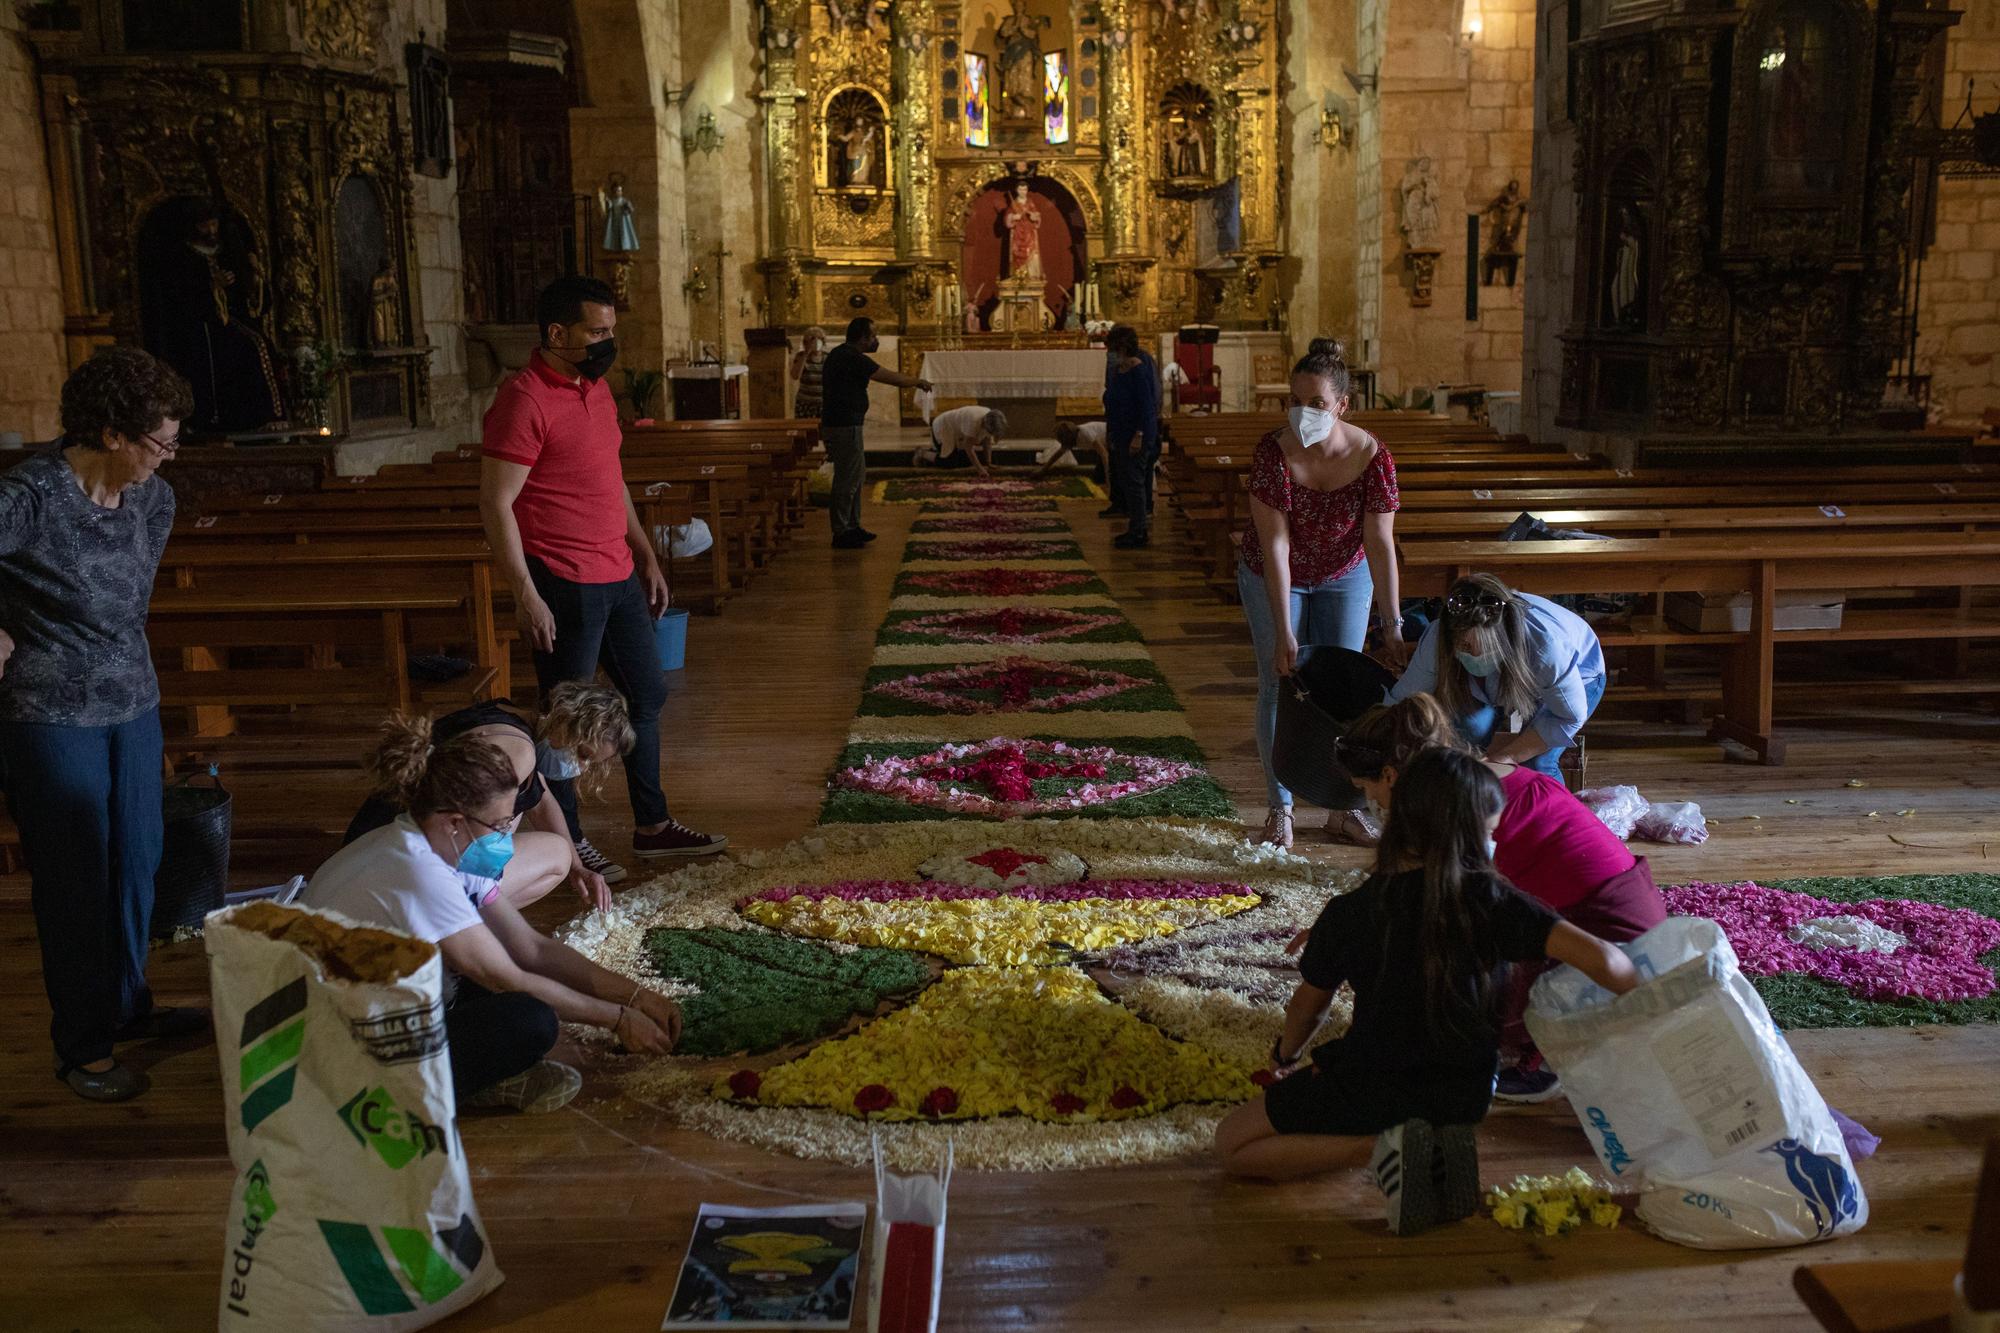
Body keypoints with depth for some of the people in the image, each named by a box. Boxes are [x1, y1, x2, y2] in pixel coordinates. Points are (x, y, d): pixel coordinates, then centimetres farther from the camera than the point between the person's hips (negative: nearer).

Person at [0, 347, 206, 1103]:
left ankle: (128, 1006, 34)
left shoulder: (155, 499, 3)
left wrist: (126, 671, 13)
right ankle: (82, 1046, 17)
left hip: (133, 706, 6)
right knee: (74, 880, 3)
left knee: (137, 862, 15)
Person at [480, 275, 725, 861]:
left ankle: (652, 825, 28)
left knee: (646, 695, 16)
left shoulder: (596, 386, 12)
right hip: (565, 588, -9)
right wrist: (526, 595, -21)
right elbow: (496, 503, -18)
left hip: (619, 577, 9)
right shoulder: (524, 400, -16)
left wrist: (646, 555, 19)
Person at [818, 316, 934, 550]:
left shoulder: (839, 354, 13)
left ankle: (852, 526, 25)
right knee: (847, 480, -4)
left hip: (838, 423, 10)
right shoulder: (854, 359, -18)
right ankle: (841, 534, 2)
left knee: (856, 475, 18)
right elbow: (893, 378, -11)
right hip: (845, 427, -10)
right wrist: (919, 382, 0)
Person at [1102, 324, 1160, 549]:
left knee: (1134, 482, -7)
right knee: (1125, 482, 13)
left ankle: (1139, 533, -2)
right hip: (1121, 435, 10)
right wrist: (1109, 433, 20)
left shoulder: (1138, 371, -15)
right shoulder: (1117, 370, 12)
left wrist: (1139, 436, -23)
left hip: (1136, 436, -10)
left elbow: (1146, 405, -20)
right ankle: (1135, 529, 20)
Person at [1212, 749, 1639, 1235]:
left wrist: (1287, 1057, 27)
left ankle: (1380, 1145, -11)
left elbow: (1306, 1008, 5)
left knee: (1232, 1143, 10)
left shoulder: (1346, 914, -10)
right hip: (1465, 1096, 3)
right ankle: (1441, 1142, 3)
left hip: (1371, 1090, -3)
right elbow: (1598, 959, -22)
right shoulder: (1488, 899, -14)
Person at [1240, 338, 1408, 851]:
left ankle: (1342, 809, 15)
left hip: (1344, 577, 2)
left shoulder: (1372, 457, -24)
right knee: (1280, 684, -1)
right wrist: (1283, 631, -31)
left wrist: (1392, 626, -23)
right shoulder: (1273, 452, -28)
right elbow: (1275, 544, -29)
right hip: (1274, 576, -1)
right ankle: (1280, 808, 12)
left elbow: (1380, 544, -21)